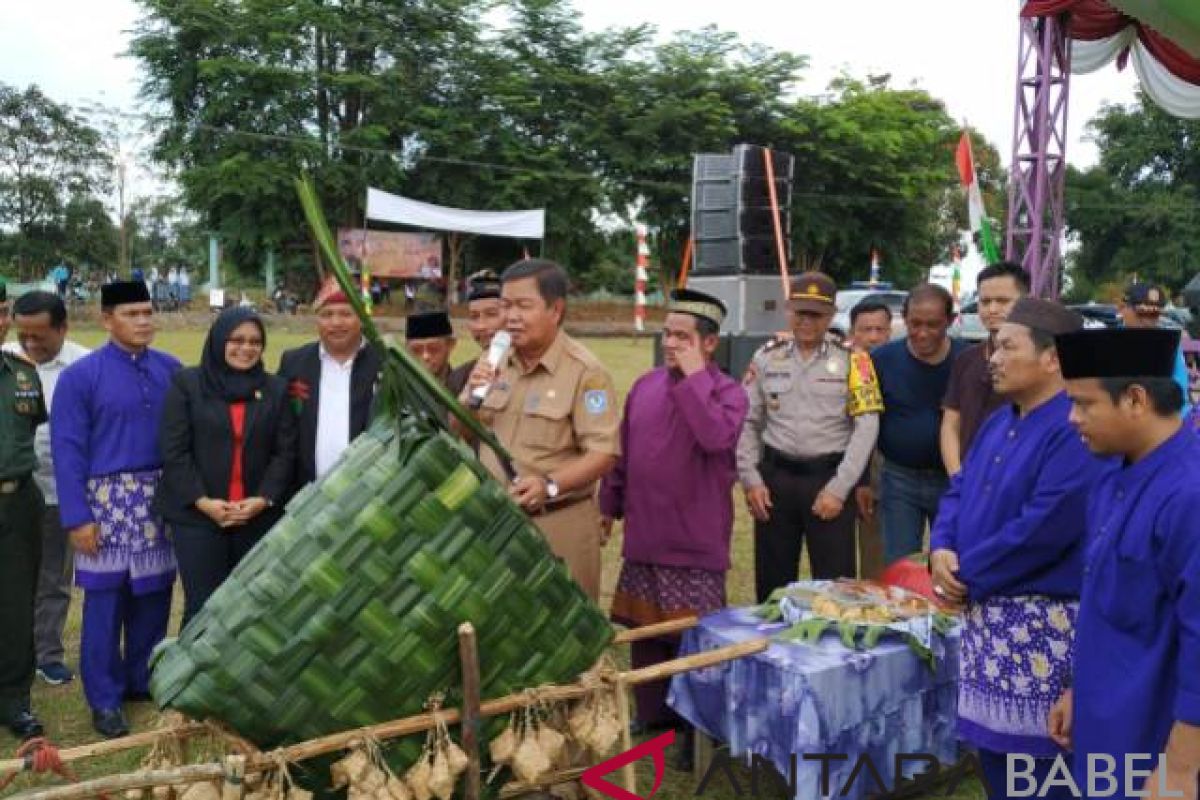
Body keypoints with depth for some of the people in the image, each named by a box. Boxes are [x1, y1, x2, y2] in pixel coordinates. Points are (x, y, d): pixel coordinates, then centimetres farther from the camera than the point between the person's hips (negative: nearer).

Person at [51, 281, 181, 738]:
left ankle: (144, 680, 30)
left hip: (162, 500, 3)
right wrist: (77, 517, -10)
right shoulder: (81, 375, -7)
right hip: (108, 502, -3)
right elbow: (66, 449, -7)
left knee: (153, 595, 12)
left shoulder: (170, 369, 2)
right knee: (105, 602, 3)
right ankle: (105, 700, 16)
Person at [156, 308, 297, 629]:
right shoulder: (187, 383, 3)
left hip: (259, 517, 2)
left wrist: (264, 499, -10)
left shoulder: (276, 389, 9)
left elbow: (286, 452, 4)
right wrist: (202, 500, -12)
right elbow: (174, 451, -3)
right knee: (203, 607, -2)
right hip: (197, 516, -2)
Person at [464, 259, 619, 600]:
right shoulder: (494, 362, 8)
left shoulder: (585, 371, -11)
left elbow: (604, 453, -16)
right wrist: (472, 394, -7)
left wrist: (551, 485, -30)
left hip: (558, 525, -5)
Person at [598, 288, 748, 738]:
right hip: (643, 536, 6)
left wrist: (695, 377, -23)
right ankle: (653, 715, 35)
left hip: (695, 542, -6)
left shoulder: (727, 391, -9)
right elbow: (623, 451, 15)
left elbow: (716, 437, -30)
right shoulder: (646, 385, 7)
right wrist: (609, 505, 17)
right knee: (645, 631, 17)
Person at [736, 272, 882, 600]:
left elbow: (866, 426, -6)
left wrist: (839, 488, -11)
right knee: (772, 581, 12)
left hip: (829, 478, -2)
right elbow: (747, 422, 9)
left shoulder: (852, 360, -1)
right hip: (775, 477, 3)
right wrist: (750, 480, -1)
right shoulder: (768, 358, 6)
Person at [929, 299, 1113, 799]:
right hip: (987, 612, 9)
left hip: (1041, 618, -9)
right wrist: (942, 550, -6)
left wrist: (965, 575, -16)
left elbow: (1043, 529, -26)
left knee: (1035, 749, 2)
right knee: (991, 738, 19)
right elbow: (959, 490, 14)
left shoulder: (1076, 431, -20)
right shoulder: (999, 422, 11)